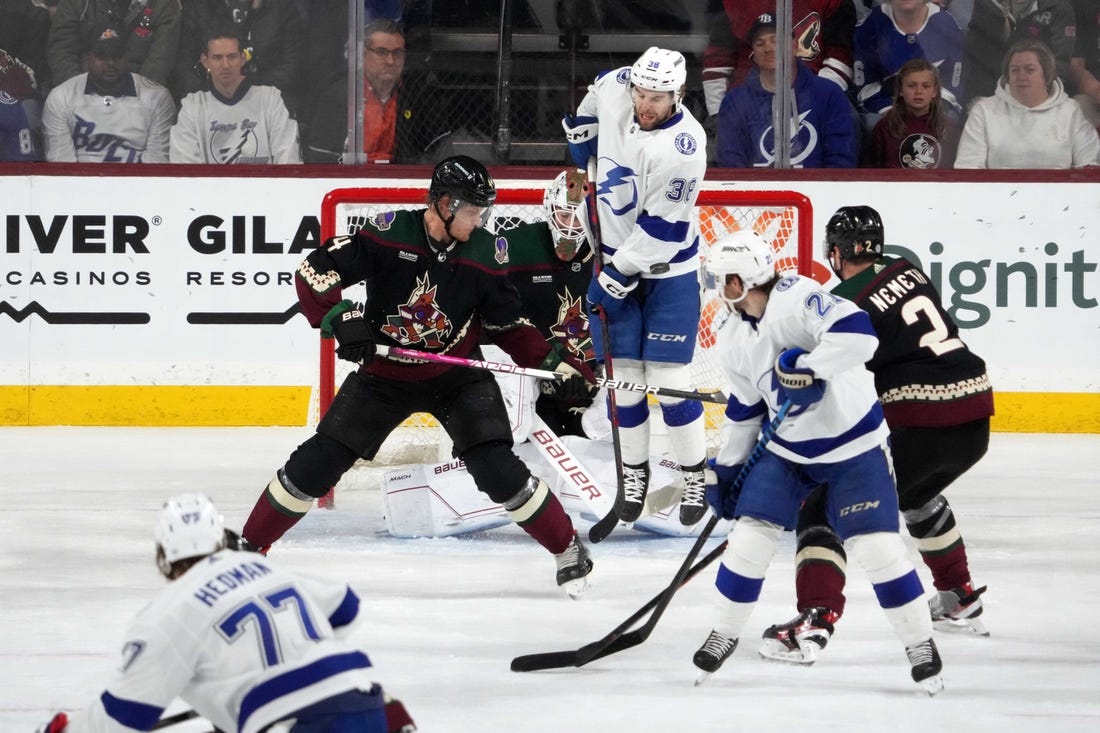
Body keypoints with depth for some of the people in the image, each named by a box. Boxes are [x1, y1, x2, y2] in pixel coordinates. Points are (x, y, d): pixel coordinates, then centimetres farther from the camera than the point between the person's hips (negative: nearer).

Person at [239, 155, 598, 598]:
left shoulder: (484, 252, -11)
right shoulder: (389, 234, -20)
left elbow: (506, 324, 1)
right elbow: (315, 270, -18)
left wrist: (554, 361, -8)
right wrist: (341, 320, -32)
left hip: (457, 375, 0)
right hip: (384, 373, 0)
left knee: (495, 465, -15)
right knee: (318, 462, -2)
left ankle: (569, 549, 0)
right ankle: (249, 545, 15)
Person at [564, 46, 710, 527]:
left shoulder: (683, 145, -27)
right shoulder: (615, 89, -10)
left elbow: (662, 226, -24)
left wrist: (619, 272, -20)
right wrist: (581, 131, 16)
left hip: (667, 269, -5)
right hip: (616, 259, 5)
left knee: (668, 378, -8)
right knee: (623, 375, 4)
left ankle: (695, 476, 7)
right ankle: (634, 473, 17)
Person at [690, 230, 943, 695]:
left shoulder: (797, 299, -24)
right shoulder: (733, 342, 1)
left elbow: (857, 332, -38)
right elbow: (743, 408, 13)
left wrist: (808, 369, -41)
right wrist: (727, 469, 17)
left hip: (854, 446, -6)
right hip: (788, 449, 6)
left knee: (876, 546, -11)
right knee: (750, 534, -2)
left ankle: (920, 644, 5)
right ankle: (724, 633, 17)